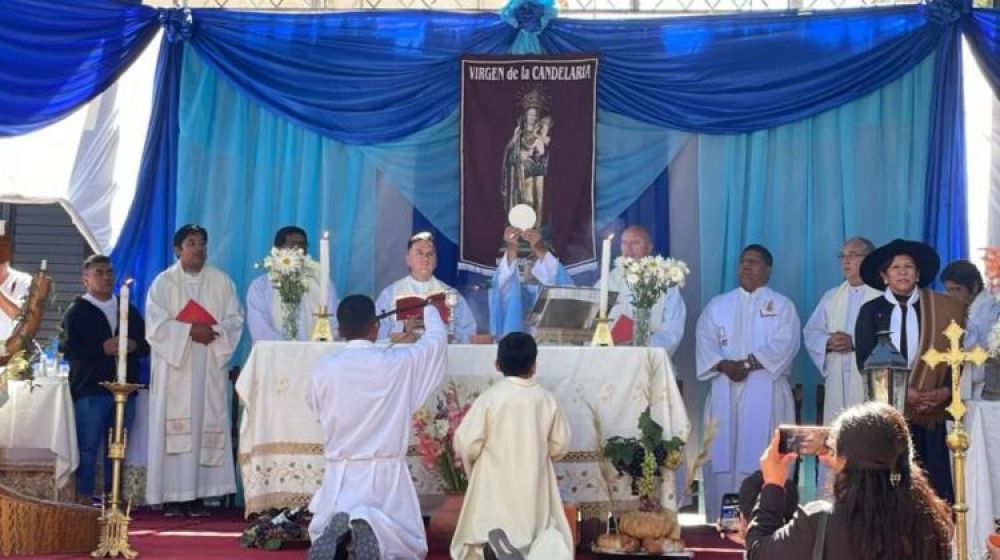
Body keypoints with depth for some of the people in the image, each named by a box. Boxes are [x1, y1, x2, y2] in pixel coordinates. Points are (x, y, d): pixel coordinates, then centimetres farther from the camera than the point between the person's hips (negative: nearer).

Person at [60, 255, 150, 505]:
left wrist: (133, 346, -7)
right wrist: (103, 348, -17)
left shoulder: (129, 310, 18)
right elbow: (68, 348, -9)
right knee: (88, 447, -5)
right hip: (90, 390, -4)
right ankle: (84, 498, 1)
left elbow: (147, 344, 15)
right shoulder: (77, 312, 3)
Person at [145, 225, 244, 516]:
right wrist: (190, 330, -15)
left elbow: (235, 319, 6)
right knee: (174, 429, -5)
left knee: (207, 425, -4)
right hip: (174, 366, -2)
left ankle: (197, 495, -1)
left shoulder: (221, 281, 12)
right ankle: (172, 497, -3)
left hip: (209, 368, 2)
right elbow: (156, 325, -5)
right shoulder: (164, 282, 4)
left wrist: (214, 331, -13)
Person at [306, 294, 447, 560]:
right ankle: (372, 528, -22)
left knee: (321, 533, 19)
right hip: (386, 471, -1)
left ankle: (338, 528, -18)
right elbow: (437, 339, 9)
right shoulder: (399, 362, -9)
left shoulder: (323, 369, -7)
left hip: (341, 472, 1)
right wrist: (429, 310, 30)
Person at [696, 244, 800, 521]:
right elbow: (705, 341, 4)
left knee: (762, 456, -8)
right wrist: (723, 365, -14)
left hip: (765, 392, -2)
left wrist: (749, 363, -16)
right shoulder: (718, 305, 17)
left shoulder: (782, 305, 9)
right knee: (722, 454, -2)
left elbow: (784, 344, -6)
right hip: (725, 391, 3)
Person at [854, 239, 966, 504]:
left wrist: (946, 390, -10)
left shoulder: (941, 309, 7)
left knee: (934, 479, -1)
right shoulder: (871, 311, 4)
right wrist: (902, 392, -11)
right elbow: (865, 362, -2)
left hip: (929, 409, 1)